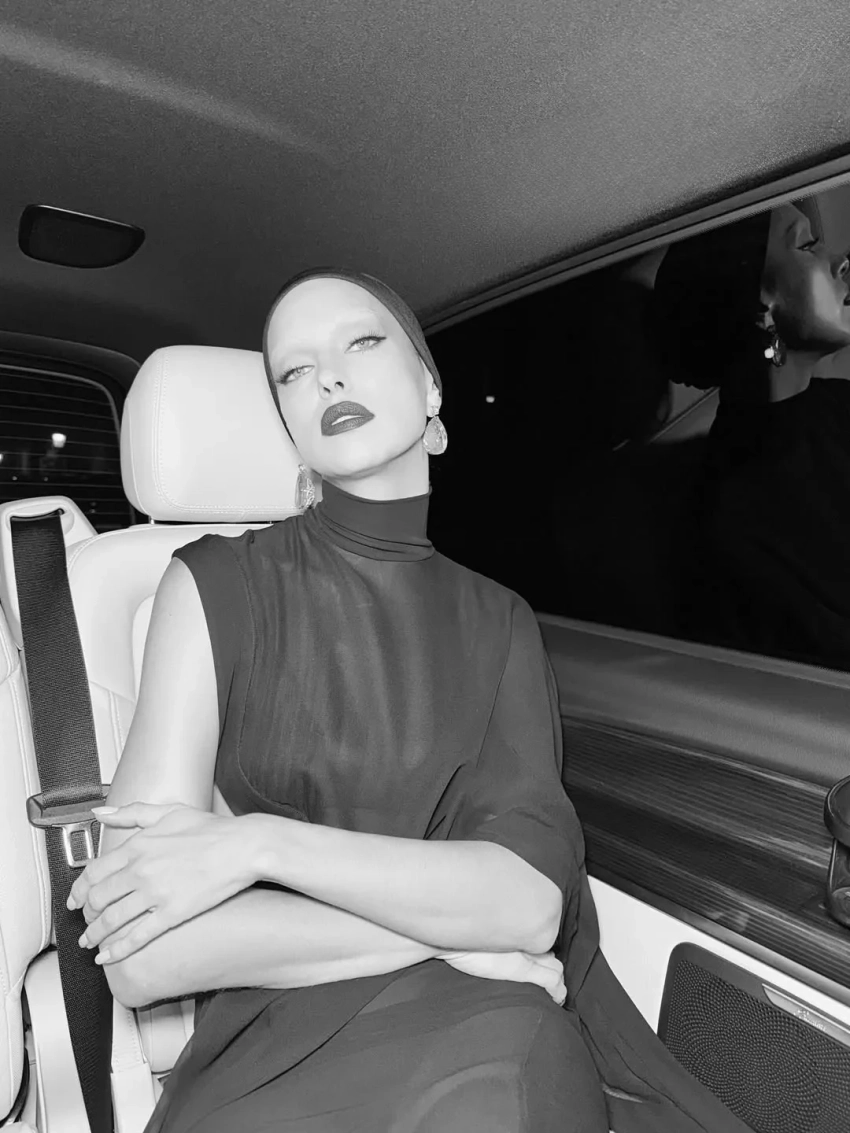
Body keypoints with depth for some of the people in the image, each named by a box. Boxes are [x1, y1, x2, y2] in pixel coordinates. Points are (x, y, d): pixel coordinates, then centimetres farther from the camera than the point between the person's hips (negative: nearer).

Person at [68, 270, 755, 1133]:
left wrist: (264, 842, -19)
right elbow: (141, 960, -13)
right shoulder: (220, 583, -8)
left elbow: (532, 899, -10)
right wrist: (450, 925, -11)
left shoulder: (498, 622, 2)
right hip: (282, 1056, -2)